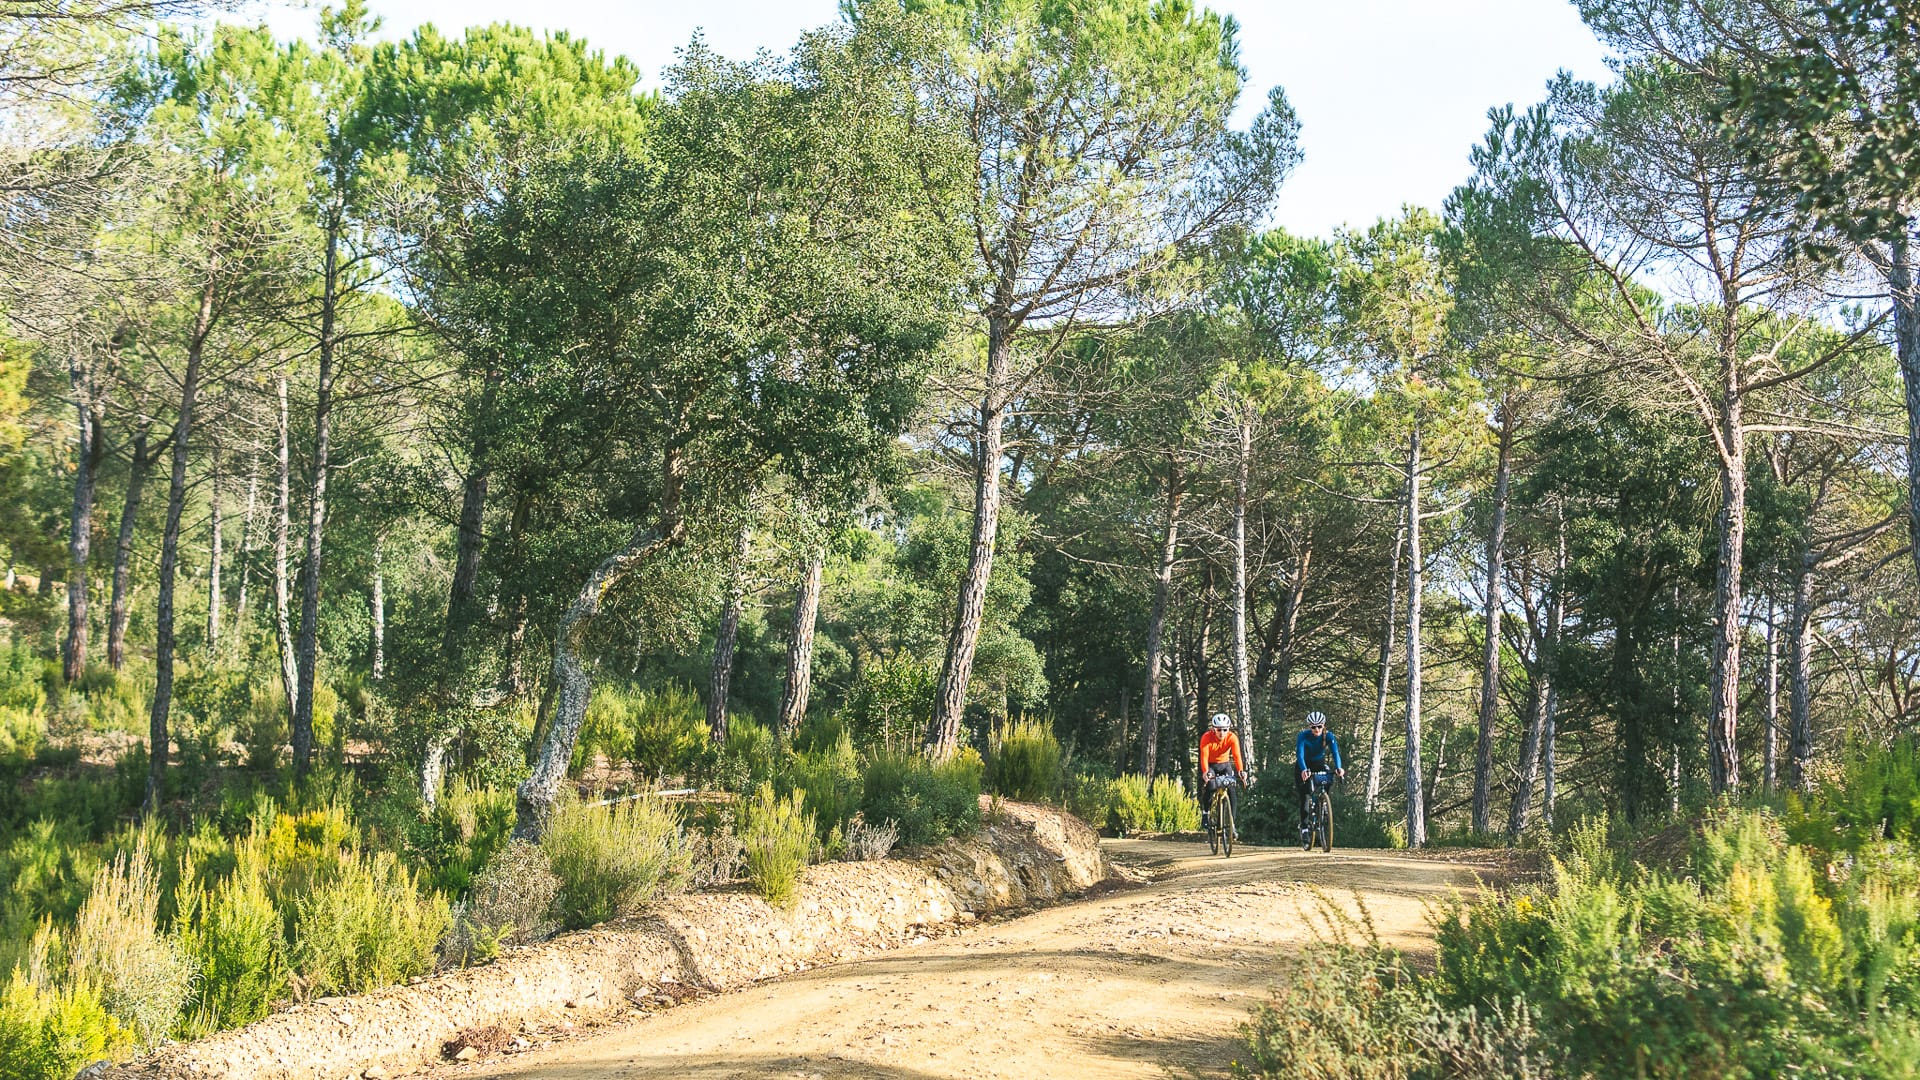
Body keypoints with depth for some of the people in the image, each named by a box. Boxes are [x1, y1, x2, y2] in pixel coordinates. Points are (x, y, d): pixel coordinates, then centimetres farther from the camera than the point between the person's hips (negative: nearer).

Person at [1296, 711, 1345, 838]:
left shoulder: (1328, 736, -21)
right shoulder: (1303, 736, -27)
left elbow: (1335, 752, -34)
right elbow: (1299, 754, -39)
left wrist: (1338, 767, -53)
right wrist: (1304, 770, -57)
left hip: (1320, 763, 2)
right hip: (1304, 765, -2)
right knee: (1303, 795, -14)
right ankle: (1303, 826, -10)